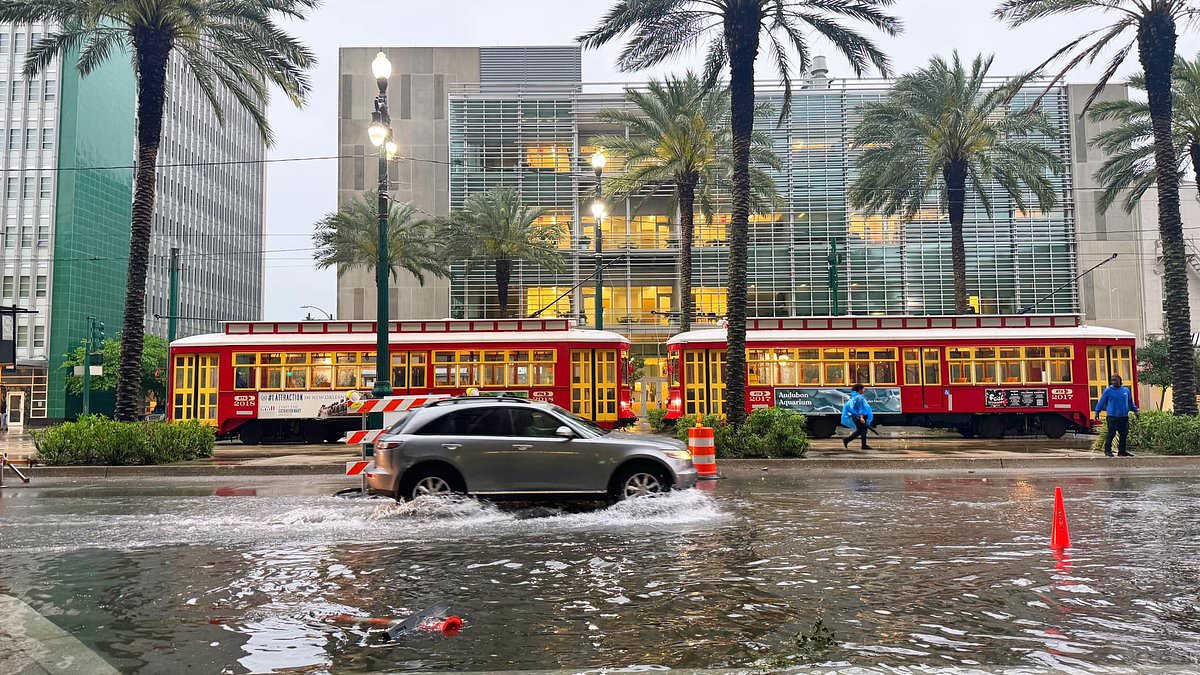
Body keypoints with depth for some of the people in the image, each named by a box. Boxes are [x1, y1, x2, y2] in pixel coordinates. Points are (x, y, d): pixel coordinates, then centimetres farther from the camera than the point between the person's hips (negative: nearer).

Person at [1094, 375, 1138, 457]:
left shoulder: (1126, 390, 10)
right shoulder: (1108, 390, -1)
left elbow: (1130, 402, 22)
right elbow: (1102, 401, 2)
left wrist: (1135, 410, 23)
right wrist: (1097, 412, 1)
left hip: (1124, 416, 4)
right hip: (1112, 416, -4)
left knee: (1124, 434, 7)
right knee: (1111, 434, -7)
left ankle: (1122, 451, 16)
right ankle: (1107, 451, -1)